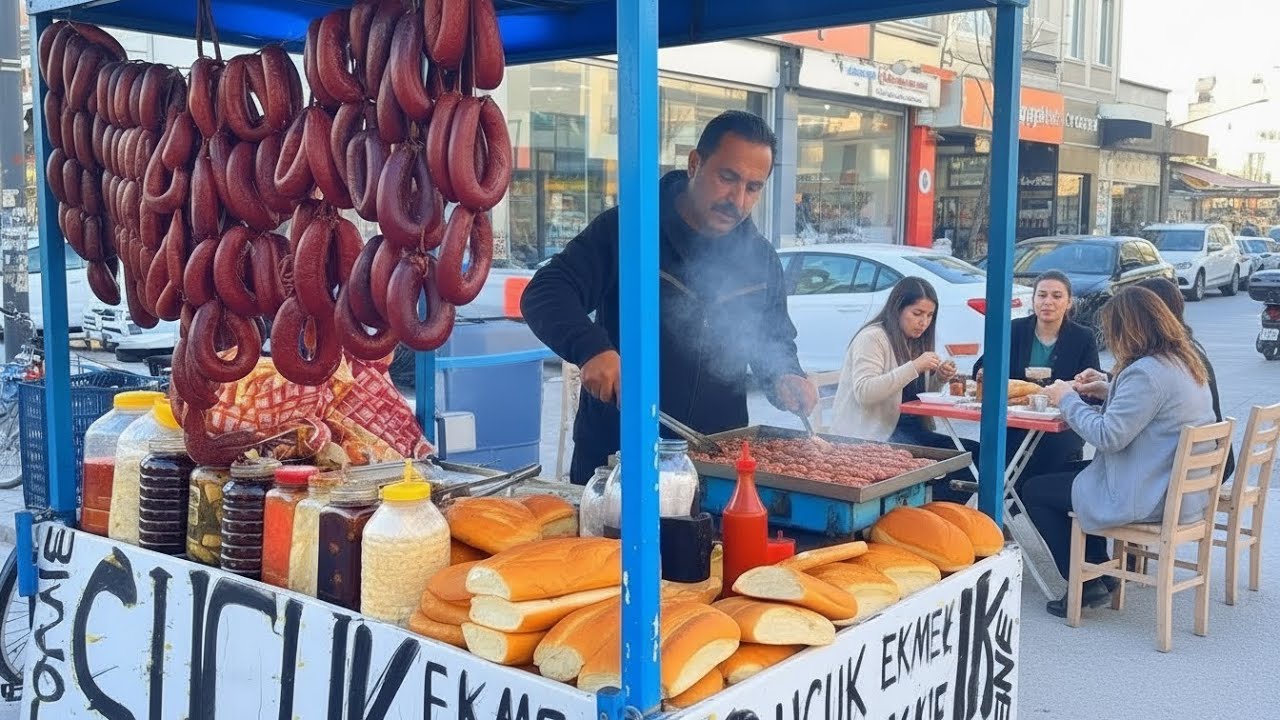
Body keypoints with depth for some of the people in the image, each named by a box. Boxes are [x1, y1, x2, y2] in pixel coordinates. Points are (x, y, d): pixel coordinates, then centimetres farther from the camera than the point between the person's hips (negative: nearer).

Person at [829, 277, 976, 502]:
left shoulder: (917, 341, 16)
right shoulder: (872, 338, -9)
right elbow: (863, 392, -22)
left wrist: (939, 378, 1)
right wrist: (914, 367, -25)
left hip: (910, 429, 9)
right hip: (873, 435, -9)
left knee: (974, 452, -11)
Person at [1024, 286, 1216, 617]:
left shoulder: (1146, 372, -25)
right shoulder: (1185, 362, 6)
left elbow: (1108, 436, -24)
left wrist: (1068, 400, -11)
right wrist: (1109, 391, 13)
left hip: (1148, 499, -10)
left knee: (1034, 491, 5)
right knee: (1072, 472, 31)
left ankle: (1087, 583, 9)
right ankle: (1101, 574, 30)